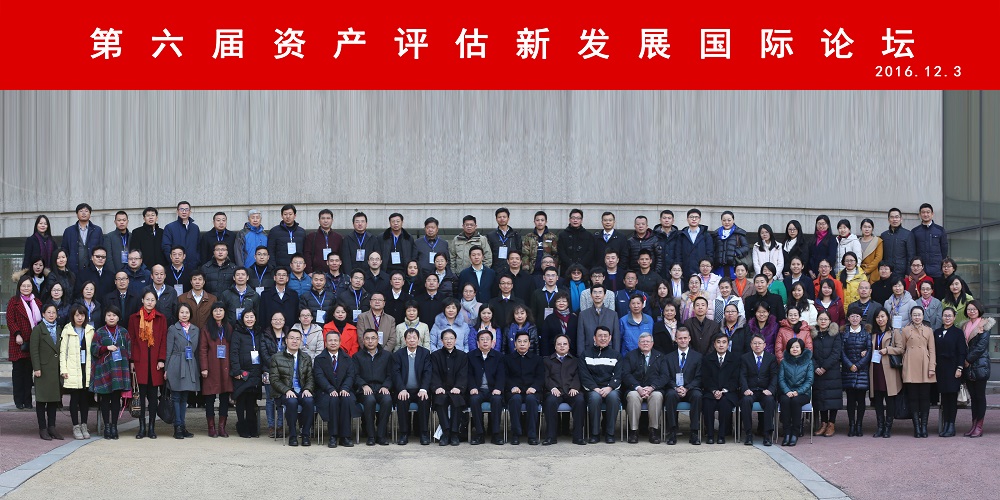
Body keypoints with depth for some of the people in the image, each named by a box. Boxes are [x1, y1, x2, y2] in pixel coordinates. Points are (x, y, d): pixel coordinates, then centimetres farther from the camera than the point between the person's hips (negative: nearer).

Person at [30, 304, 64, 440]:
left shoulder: (58, 330, 14)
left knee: (54, 399, 8)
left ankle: (52, 427, 13)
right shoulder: (38, 329, -2)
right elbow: (34, 350, -8)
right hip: (43, 369, -5)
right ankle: (42, 429, 4)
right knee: (42, 399, 0)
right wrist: (36, 368, -14)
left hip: (56, 370, 5)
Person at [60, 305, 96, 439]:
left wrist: (93, 367, 4)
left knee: (85, 398, 5)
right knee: (74, 398, 0)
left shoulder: (90, 330, 9)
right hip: (73, 370, -3)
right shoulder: (67, 331, 1)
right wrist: (63, 369, -7)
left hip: (86, 369, 3)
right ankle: (76, 426, 6)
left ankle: (84, 425, 14)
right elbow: (62, 351, -1)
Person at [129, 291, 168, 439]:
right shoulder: (134, 318, 8)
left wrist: (162, 359, -4)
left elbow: (163, 340, 5)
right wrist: (131, 360, 0)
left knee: (153, 393, 2)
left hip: (155, 361, 0)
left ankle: (152, 427, 7)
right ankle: (142, 427, 2)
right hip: (140, 360, 0)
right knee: (142, 392, -2)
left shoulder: (161, 318, 8)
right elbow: (131, 340, 7)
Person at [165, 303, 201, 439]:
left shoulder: (196, 330, 13)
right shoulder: (172, 329, 2)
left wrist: (199, 368, 7)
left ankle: (183, 426, 12)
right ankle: (177, 427, 1)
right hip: (176, 366, -4)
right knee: (176, 397, -2)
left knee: (184, 398, 8)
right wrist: (166, 369, -5)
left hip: (190, 367, 4)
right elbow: (168, 350, 0)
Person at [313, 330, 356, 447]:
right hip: (326, 392, -2)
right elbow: (319, 377, -5)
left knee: (347, 400, -33)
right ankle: (333, 436, -29)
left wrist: (345, 389, -17)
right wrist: (331, 389, -22)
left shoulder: (347, 358, 16)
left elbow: (351, 375, 3)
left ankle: (345, 436, -28)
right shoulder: (319, 359, 9)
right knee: (333, 400, -35)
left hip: (344, 391, 2)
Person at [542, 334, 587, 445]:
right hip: (555, 391, -1)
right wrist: (553, 388, -11)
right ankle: (550, 436, -31)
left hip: (571, 391, 1)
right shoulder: (548, 361, 23)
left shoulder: (575, 361, 26)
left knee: (580, 400, -34)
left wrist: (574, 387, -11)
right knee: (551, 401, -36)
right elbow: (546, 377, 9)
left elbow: (578, 376, 10)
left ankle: (578, 436, -29)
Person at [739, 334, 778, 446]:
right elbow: (742, 376, 0)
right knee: (746, 400, -33)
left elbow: (774, 376, 1)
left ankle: (767, 434, -30)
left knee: (770, 400, -33)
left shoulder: (771, 358, 10)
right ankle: (748, 434, -27)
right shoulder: (745, 358, 10)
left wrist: (770, 390, -17)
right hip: (750, 391, 0)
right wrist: (745, 389, -19)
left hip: (765, 391, 0)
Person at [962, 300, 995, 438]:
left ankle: (979, 427, -2)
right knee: (973, 396, 7)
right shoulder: (965, 326, 16)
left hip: (980, 365, -6)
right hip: (968, 366, 6)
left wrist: (968, 360, -10)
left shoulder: (984, 325, -4)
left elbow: (981, 346, -11)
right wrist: (965, 361, 1)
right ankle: (974, 425, 9)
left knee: (980, 396, -3)